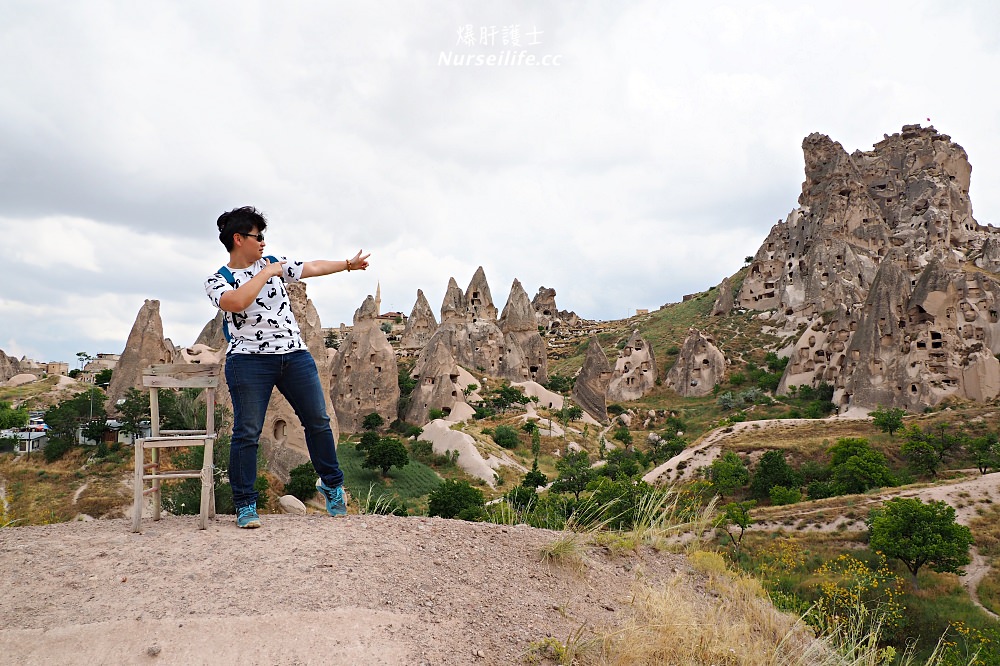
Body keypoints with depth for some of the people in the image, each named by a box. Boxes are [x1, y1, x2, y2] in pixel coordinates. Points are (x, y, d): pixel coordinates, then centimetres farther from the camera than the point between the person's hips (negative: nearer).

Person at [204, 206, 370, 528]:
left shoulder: (274, 263, 13)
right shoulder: (217, 280, 0)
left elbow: (313, 267, 21)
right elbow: (237, 301, -21)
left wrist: (348, 263, 25)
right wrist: (266, 273, -11)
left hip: (295, 354, 4)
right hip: (249, 360, -4)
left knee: (318, 420, 7)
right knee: (247, 432, -3)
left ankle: (332, 484, 24)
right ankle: (245, 506, 8)